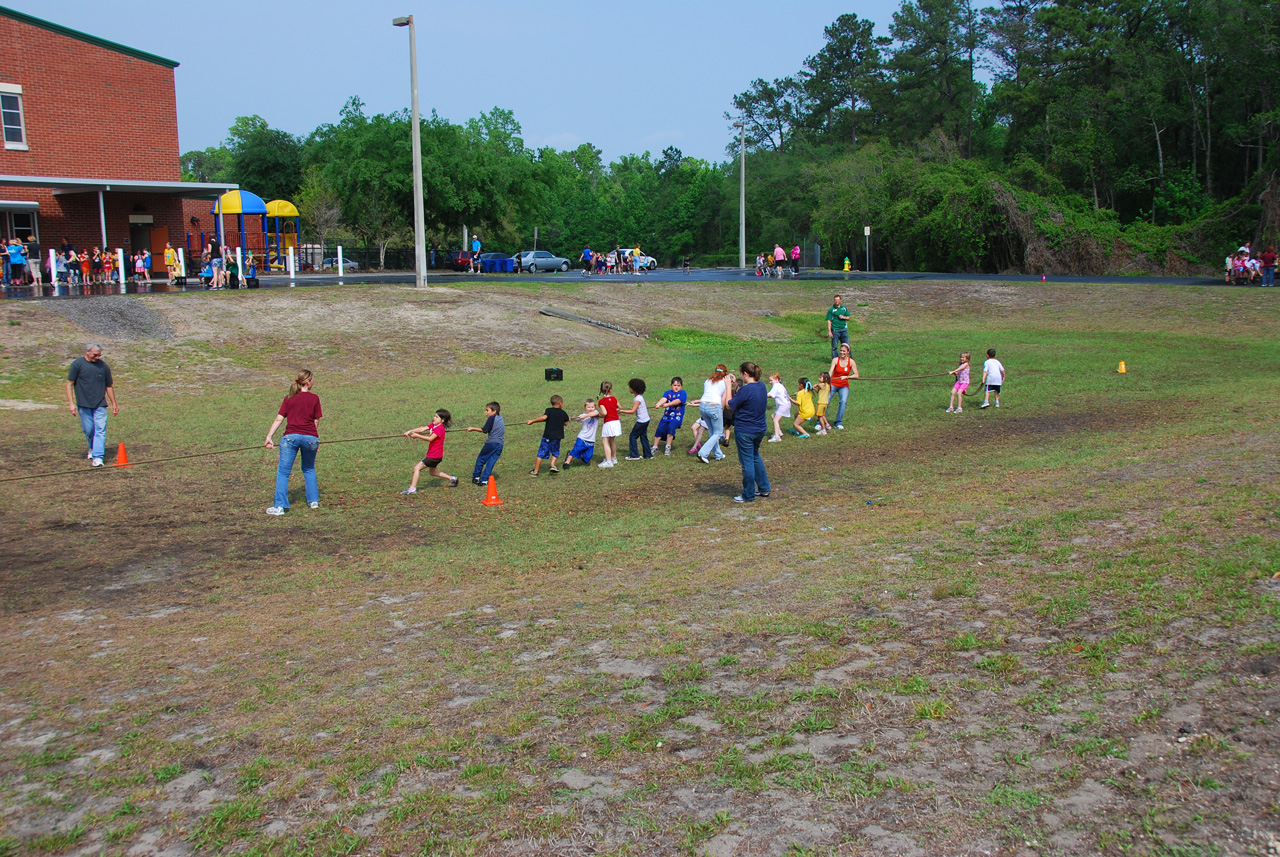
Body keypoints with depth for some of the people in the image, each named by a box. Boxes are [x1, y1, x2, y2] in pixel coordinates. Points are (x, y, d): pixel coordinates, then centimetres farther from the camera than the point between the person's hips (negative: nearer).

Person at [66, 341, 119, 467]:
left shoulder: (104, 366, 6)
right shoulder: (77, 364, -1)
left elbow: (109, 386, 16)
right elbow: (69, 384, -1)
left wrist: (114, 404, 19)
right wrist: (71, 403, -7)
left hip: (100, 404, 1)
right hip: (83, 405, -1)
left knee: (100, 430, -10)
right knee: (88, 430, 8)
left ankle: (98, 457, -12)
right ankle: (92, 449, 35)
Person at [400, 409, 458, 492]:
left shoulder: (440, 429, -21)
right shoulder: (433, 425, 5)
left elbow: (430, 438, -30)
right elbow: (422, 429, -6)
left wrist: (417, 436, -34)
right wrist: (410, 431, -20)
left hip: (434, 456, -10)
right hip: (433, 454, 10)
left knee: (417, 468, -9)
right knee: (433, 472, 26)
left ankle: (412, 488, -8)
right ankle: (452, 479, 33)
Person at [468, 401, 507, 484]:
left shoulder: (492, 418, -8)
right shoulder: (500, 418, 14)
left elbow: (485, 430, -9)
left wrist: (473, 429, -3)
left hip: (491, 443, -6)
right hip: (500, 444, 6)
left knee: (481, 459, 10)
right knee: (491, 462, 6)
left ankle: (476, 476, 18)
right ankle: (484, 480, 4)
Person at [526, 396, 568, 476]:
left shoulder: (549, 410, -4)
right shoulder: (563, 413, 5)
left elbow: (544, 417, -22)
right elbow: (566, 423, 14)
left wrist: (532, 421, -19)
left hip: (547, 436, -2)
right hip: (557, 436, 2)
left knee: (541, 453, 3)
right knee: (555, 452, 23)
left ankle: (535, 471, 5)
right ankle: (553, 465, 2)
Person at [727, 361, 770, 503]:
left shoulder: (746, 390, -23)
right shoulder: (761, 386, 2)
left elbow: (730, 405, -14)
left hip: (745, 431, -8)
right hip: (760, 429, 9)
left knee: (747, 461, 2)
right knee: (755, 457, 25)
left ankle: (748, 495, 12)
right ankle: (764, 488, 33)